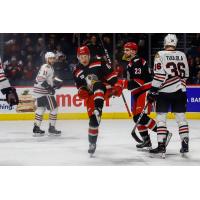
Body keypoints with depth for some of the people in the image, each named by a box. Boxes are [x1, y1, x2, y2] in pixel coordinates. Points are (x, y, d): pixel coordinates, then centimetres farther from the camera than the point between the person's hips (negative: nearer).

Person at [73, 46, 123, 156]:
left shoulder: (98, 62, -8)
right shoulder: (77, 71, 5)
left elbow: (110, 73, -5)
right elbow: (80, 85, 14)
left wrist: (116, 85, -11)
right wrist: (81, 91, -8)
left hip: (105, 89, -3)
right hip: (91, 95, 3)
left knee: (97, 85, -38)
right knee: (93, 119, -6)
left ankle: (98, 109, -54)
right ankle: (92, 143, 5)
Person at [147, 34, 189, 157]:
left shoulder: (160, 55, -7)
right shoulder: (182, 55, 6)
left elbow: (159, 75, -13)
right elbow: (185, 75, 13)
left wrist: (153, 90, -8)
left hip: (164, 91, -4)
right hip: (179, 91, 4)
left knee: (161, 118, 2)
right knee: (181, 117, 10)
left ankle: (161, 145, -4)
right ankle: (185, 144, 6)